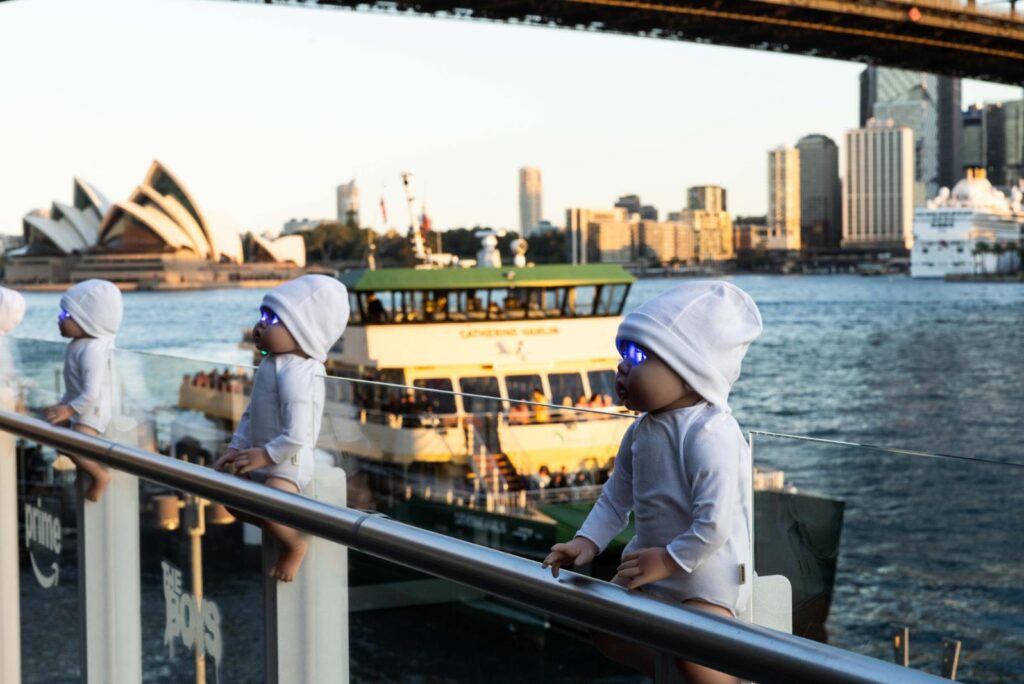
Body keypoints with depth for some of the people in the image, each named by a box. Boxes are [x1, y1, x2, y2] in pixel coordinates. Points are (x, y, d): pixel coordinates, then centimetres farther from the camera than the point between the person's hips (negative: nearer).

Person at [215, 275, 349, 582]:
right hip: (263, 456, 11)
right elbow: (251, 413, 15)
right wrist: (237, 447, 6)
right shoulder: (271, 364, 6)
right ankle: (280, 528, 26)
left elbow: (297, 435, -31)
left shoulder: (297, 375, -27)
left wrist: (266, 455, -21)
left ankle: (294, 545, -1)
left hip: (287, 462, -11)